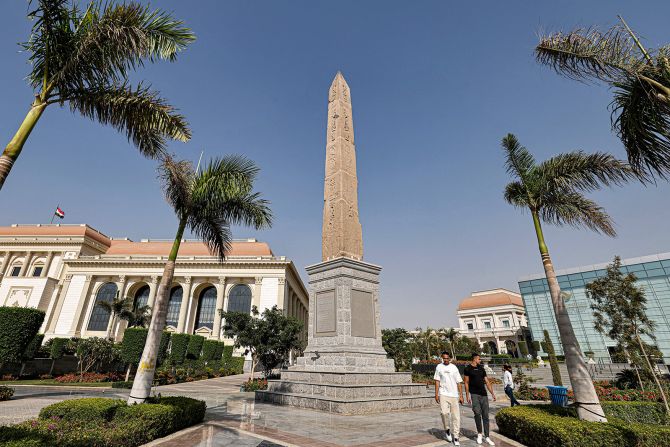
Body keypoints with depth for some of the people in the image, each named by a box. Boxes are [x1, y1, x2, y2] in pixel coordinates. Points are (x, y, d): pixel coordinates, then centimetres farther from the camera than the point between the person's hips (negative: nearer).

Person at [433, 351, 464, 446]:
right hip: (443, 394, -1)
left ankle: (456, 437, 15)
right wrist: (436, 394, 0)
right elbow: (437, 381, 5)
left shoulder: (454, 367, 5)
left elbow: (459, 382, 6)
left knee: (456, 416, 1)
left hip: (454, 395, 1)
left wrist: (461, 395, 1)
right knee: (444, 412, -17)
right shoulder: (439, 367, 3)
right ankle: (447, 430, 10)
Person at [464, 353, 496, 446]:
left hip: (484, 395, 5)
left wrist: (492, 393, 7)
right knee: (477, 413, -15)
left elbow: (487, 382, 15)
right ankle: (479, 434, 6)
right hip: (474, 395, -5)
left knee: (485, 416, 5)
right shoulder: (468, 368, -3)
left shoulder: (481, 369, 13)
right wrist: (467, 395, -8)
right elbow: (466, 382, -4)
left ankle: (486, 437, 15)